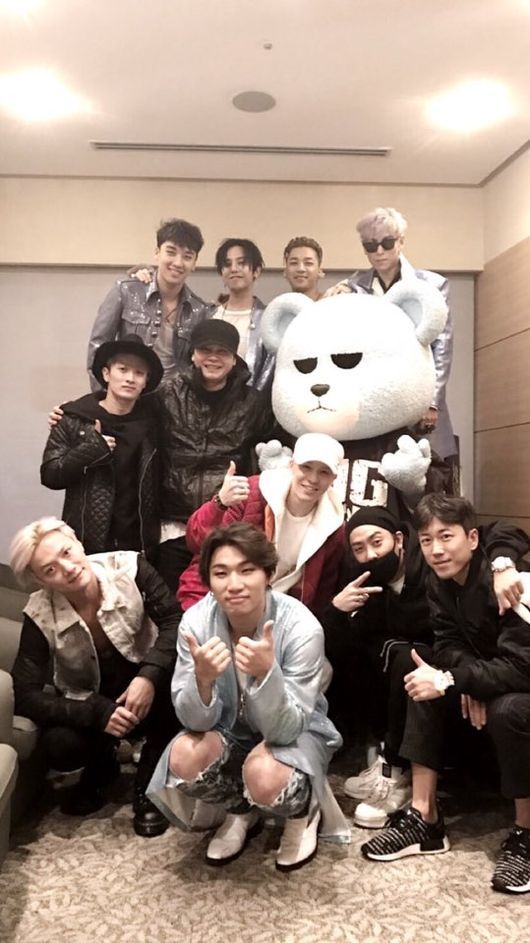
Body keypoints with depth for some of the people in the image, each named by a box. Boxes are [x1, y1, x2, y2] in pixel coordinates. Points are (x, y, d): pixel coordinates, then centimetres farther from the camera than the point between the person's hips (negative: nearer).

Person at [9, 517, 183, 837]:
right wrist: (98, 714, -29)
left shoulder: (128, 567, -22)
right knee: (59, 747, -29)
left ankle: (149, 786, -11)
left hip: (144, 687, 0)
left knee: (174, 667, -33)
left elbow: (175, 620, -21)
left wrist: (149, 675, -37)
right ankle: (101, 767, 12)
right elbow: (26, 696, -19)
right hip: (89, 704, 1)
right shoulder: (40, 616, -20)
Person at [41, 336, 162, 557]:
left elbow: (160, 481, 9)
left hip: (139, 544, 2)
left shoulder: (150, 420, 5)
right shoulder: (74, 419, -1)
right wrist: (89, 451, -15)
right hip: (87, 543, -2)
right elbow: (49, 475, -4)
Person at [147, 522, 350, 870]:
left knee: (264, 776, -34)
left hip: (295, 731, -3)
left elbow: (284, 728, -28)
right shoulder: (196, 621, -21)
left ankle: (304, 813, 4)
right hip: (230, 730, 3)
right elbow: (195, 720, -18)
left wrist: (267, 672, -48)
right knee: (184, 758, -26)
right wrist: (203, 679, -41)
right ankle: (242, 811, 7)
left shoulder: (301, 627, -29)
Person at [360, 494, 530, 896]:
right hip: (497, 676, 7)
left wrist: (449, 682, -33)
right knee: (424, 690, -11)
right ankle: (424, 818, -6)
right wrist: (470, 682, -23)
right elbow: (450, 644, -3)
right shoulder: (440, 582, -6)